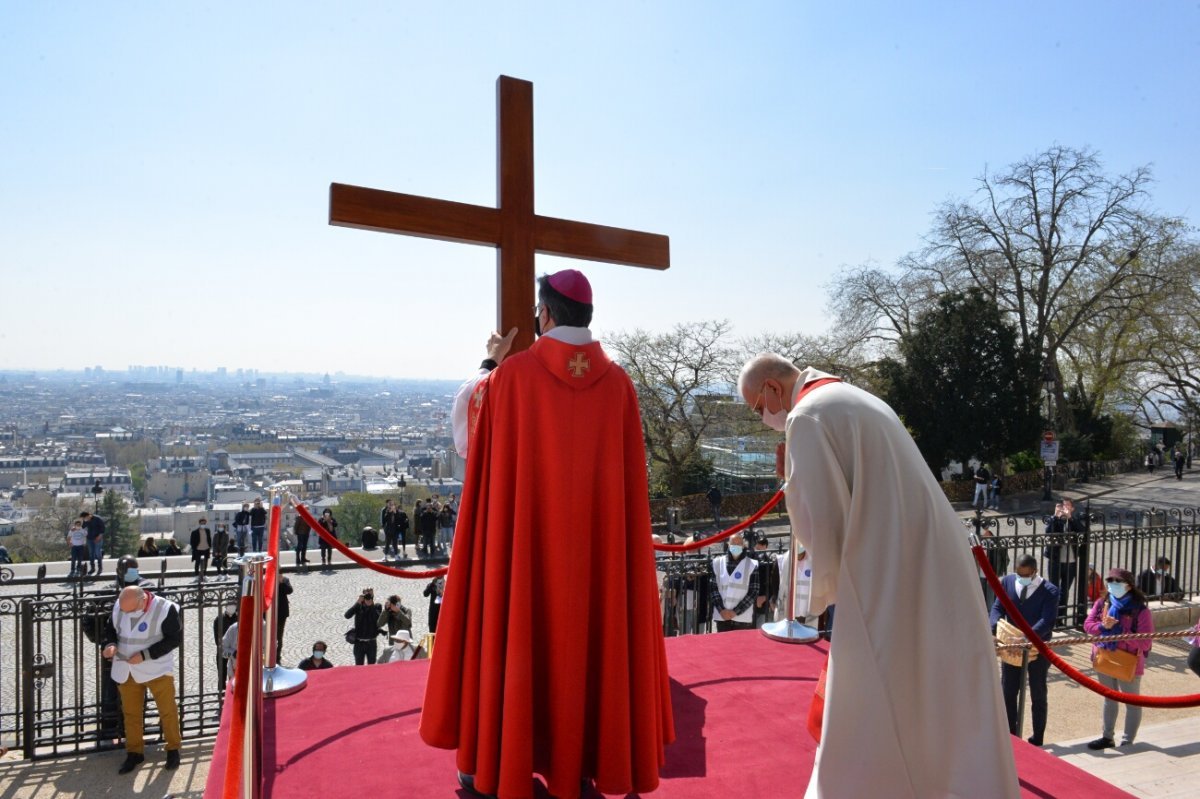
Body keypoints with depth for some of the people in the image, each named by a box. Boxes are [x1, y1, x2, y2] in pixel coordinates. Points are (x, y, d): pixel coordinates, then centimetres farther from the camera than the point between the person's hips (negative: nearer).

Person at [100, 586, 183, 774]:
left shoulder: (165, 609, -21)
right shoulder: (118, 607, -6)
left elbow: (175, 638, -18)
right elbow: (110, 629, 10)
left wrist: (145, 655, -24)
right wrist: (110, 644, -13)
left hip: (157, 669, -4)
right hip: (127, 671, 4)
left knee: (167, 711, 7)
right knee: (130, 713, 14)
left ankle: (173, 749, 26)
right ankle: (134, 753, 33)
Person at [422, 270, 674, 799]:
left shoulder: (512, 374, -10)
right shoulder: (617, 382, -1)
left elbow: (465, 428, 6)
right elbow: (629, 475, 2)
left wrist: (488, 367, 14)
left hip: (521, 535, -2)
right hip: (597, 540, 3)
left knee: (512, 635, 11)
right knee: (590, 638, 14)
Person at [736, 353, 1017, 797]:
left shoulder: (808, 416, -11)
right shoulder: (862, 402, 18)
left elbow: (821, 520, -15)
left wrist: (826, 588, 2)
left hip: (886, 590, -9)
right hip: (936, 576, 9)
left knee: (868, 734, 4)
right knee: (942, 713, 19)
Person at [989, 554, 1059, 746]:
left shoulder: (1049, 590, -14)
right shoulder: (1007, 582, -3)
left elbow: (1047, 620, -24)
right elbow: (998, 608, -3)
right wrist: (994, 628, -23)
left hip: (1037, 649, -3)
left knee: (1038, 695, 14)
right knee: (1007, 692, 10)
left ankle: (1038, 738, 27)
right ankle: (1010, 735, 25)